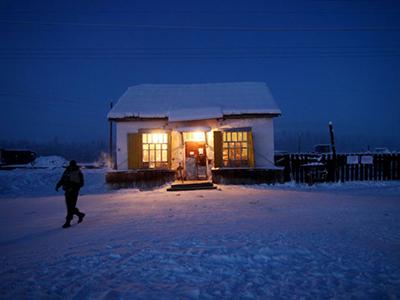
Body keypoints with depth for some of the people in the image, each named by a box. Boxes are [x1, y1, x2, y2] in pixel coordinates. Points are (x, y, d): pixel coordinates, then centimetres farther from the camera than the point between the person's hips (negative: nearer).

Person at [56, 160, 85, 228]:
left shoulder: (78, 173, -5)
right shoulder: (67, 171, 9)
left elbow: (81, 183, -8)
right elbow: (62, 180, 13)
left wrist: (73, 187, -21)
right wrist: (57, 186, -4)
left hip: (74, 192, -6)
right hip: (68, 192, 6)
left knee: (71, 207, -8)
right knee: (69, 207, 11)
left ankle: (68, 222, -3)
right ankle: (80, 214, 32)